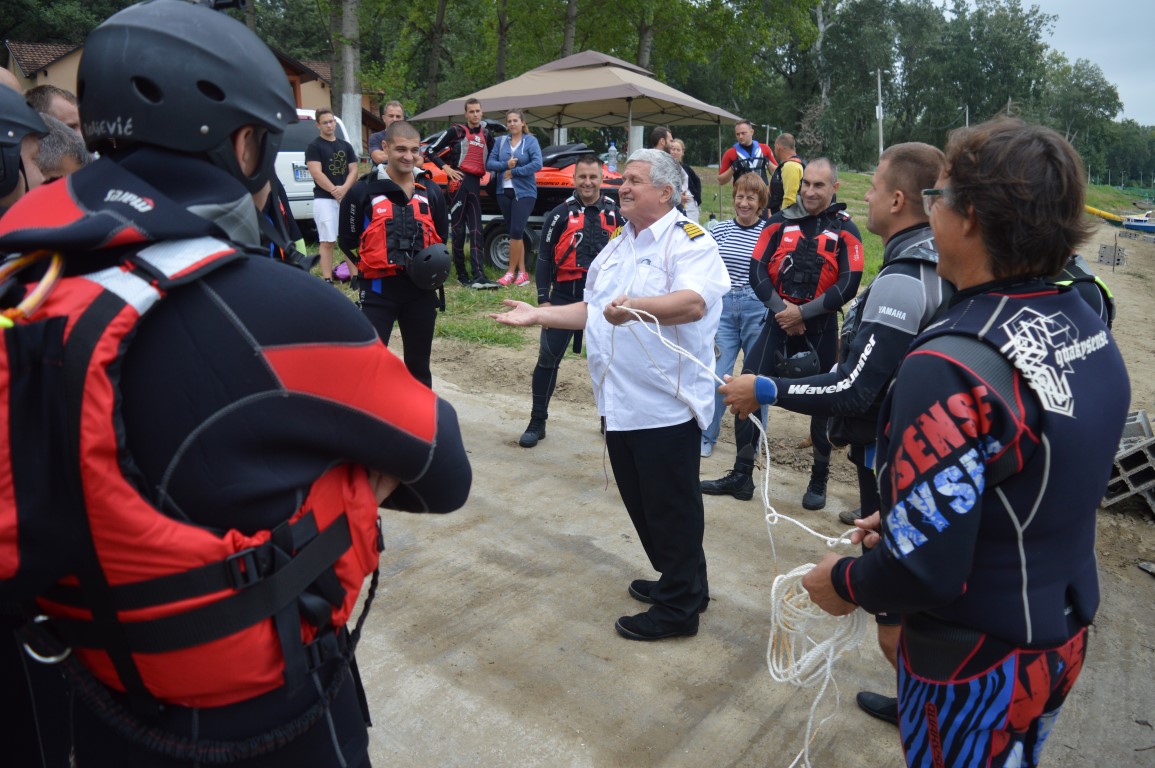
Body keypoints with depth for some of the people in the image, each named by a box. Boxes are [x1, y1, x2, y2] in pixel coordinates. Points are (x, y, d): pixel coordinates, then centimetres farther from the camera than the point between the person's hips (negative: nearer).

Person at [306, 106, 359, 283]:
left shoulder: (346, 146, 16)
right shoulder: (314, 146, 0)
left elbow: (353, 170, 8)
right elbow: (316, 173, -9)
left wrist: (344, 189, -10)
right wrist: (334, 190, -17)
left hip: (347, 198, 5)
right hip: (324, 199, -5)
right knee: (327, 241, -6)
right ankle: (327, 280, -4)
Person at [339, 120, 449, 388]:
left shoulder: (431, 191, 7)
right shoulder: (363, 191, -5)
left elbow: (441, 237, 16)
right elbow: (347, 240, 0)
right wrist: (373, 265, -4)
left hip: (421, 290, 4)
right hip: (378, 290, -4)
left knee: (419, 364, 16)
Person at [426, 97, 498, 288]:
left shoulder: (486, 135, 17)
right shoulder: (456, 131, 4)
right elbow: (432, 151, 5)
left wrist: (487, 170, 12)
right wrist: (447, 169, -6)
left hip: (475, 183, 4)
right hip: (459, 181, -4)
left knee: (476, 231, -2)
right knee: (458, 229, -2)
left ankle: (478, 275, -8)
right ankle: (461, 275, 4)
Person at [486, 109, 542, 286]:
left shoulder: (530, 140, -1)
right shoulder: (500, 141, 10)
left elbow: (537, 164, -14)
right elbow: (489, 164, 3)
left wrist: (514, 172, -14)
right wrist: (505, 165, -14)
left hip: (524, 192, -5)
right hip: (504, 192, 5)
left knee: (516, 231, -13)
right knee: (513, 232, 6)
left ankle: (511, 272, -3)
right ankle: (522, 272, 11)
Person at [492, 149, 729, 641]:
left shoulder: (689, 241, -10)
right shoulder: (616, 248, 17)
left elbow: (693, 302, -28)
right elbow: (591, 311, 20)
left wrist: (634, 308, -44)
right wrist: (537, 315, 11)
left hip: (666, 405, -8)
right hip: (619, 403, 9)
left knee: (671, 510, 3)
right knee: (641, 504, 18)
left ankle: (679, 608, 20)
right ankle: (678, 581, 37)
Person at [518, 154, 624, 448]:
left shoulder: (615, 212, 5)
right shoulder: (561, 214, 0)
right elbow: (544, 258, 0)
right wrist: (543, 298, -6)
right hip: (565, 295, -1)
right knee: (548, 358, 1)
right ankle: (537, 422, 13)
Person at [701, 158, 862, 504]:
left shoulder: (845, 230, -1)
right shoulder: (779, 222, 5)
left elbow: (848, 285, -9)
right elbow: (757, 271, -1)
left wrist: (803, 312, -15)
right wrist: (782, 310, -13)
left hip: (820, 328, -2)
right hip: (779, 322, 2)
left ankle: (819, 482, 24)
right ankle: (741, 476, 9)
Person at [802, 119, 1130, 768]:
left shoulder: (954, 366, -32)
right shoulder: (1091, 328, -4)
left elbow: (924, 568, -31)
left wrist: (844, 582, -11)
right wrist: (900, 523, 8)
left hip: (979, 668, -7)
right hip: (1065, 639, 8)